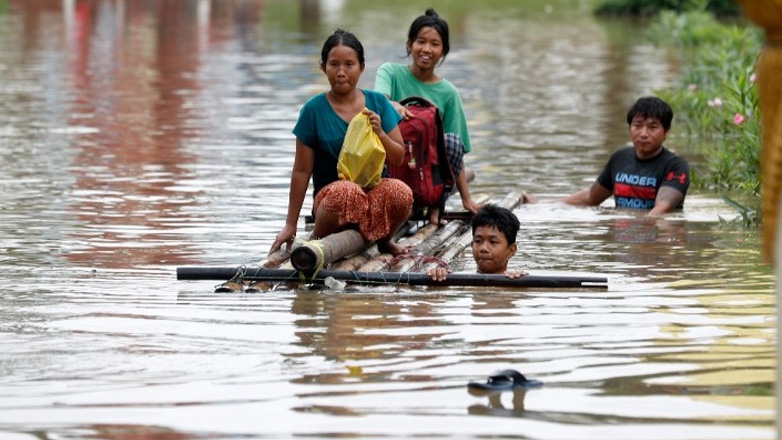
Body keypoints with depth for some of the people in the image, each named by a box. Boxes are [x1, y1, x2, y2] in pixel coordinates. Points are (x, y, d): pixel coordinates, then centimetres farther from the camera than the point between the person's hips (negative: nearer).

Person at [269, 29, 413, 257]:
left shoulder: (378, 103, 6)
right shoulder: (314, 110, -1)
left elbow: (398, 158, 9)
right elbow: (302, 171, 0)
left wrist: (380, 133, -11)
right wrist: (290, 225, -1)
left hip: (375, 191, 3)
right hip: (330, 194, -3)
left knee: (401, 192, -33)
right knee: (346, 192, -39)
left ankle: (383, 238, 1)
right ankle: (318, 237, -8)